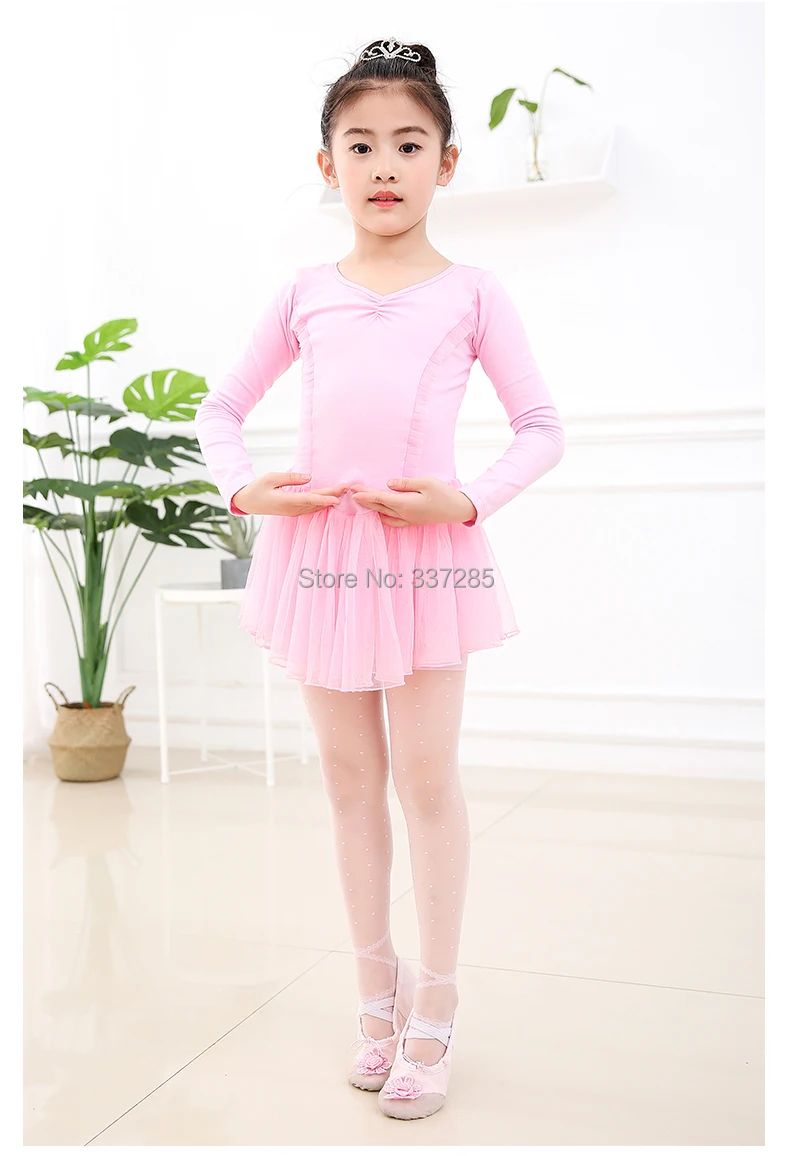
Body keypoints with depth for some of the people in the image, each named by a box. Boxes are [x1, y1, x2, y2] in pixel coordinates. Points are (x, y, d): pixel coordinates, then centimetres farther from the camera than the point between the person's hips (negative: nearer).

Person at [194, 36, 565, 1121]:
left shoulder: (472, 292, 3)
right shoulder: (304, 294, 9)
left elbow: (541, 428, 2)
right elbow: (221, 406, 14)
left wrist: (470, 499, -13)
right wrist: (242, 488, -4)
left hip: (428, 549, -2)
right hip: (318, 545, 3)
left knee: (427, 778, 0)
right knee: (351, 777, 10)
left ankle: (433, 1010, 16)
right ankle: (377, 990, 26)